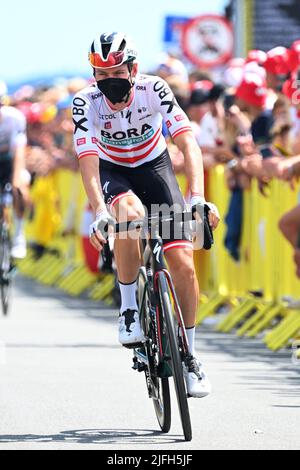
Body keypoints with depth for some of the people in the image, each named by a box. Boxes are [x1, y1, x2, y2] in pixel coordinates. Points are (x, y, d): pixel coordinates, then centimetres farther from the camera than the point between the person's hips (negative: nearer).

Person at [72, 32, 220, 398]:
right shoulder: (86, 102, -25)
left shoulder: (154, 90, -25)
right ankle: (129, 308, -19)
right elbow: (88, 161, -32)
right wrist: (99, 212, -48)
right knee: (130, 213, -38)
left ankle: (189, 355, 2)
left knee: (183, 261, -14)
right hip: (112, 173, -1)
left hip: (154, 166, 1)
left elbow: (187, 142, -31)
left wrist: (197, 197, -44)